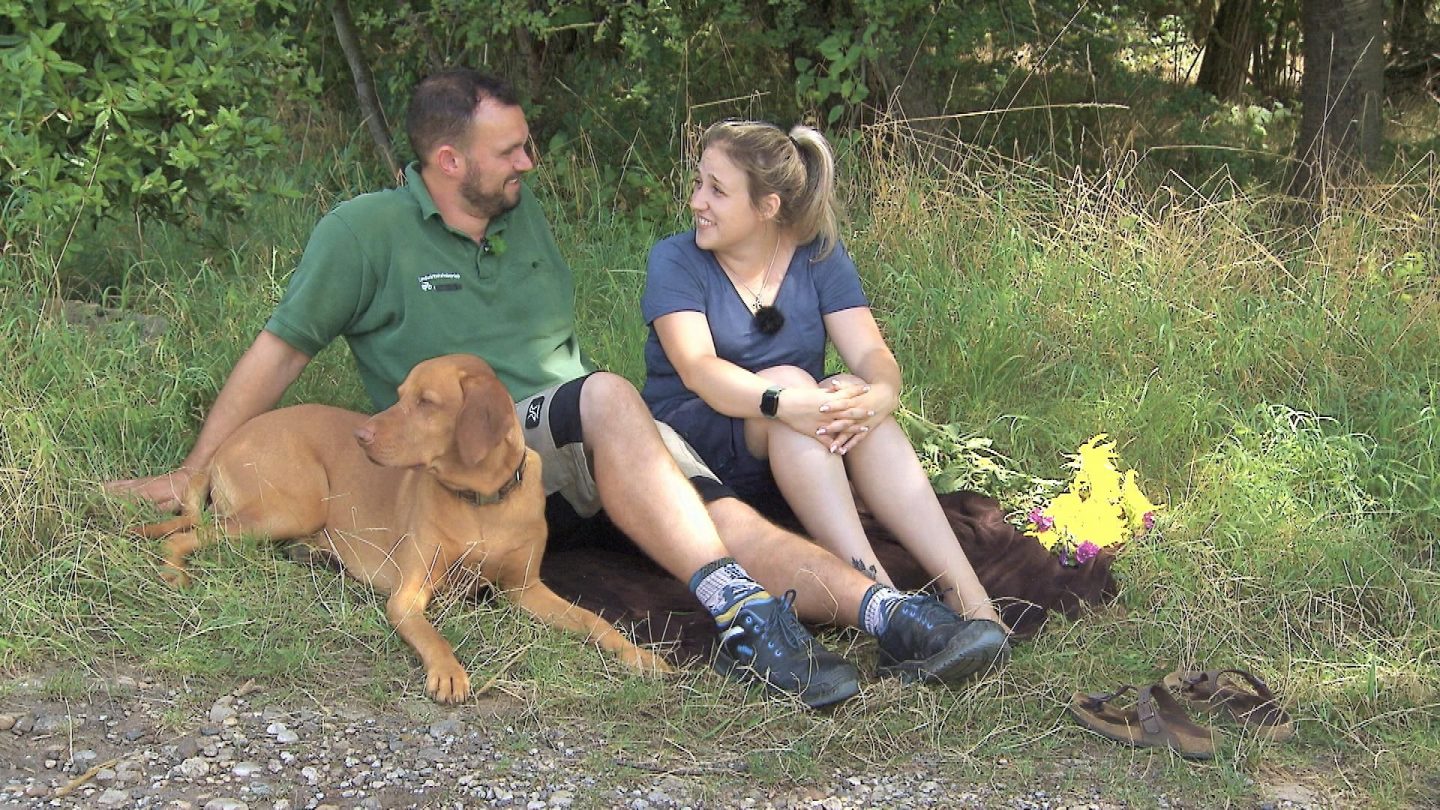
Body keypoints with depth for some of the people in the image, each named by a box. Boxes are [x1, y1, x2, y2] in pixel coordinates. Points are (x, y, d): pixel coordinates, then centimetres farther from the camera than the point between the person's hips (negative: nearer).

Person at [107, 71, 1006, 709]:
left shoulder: (524, 212, 14)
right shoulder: (365, 232, -3)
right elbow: (280, 351, 2)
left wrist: (666, 436, 17)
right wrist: (192, 474, 4)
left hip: (586, 460, 6)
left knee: (731, 519, -23)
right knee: (608, 397, -37)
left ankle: (889, 611, -41)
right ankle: (744, 617, -46)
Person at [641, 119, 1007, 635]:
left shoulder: (819, 258, 4)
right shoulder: (676, 260, -5)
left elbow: (871, 353, -9)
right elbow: (696, 367, -22)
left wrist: (879, 396, -34)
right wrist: (783, 401, -41)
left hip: (802, 454, 3)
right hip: (693, 444, -3)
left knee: (853, 397, -29)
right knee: (788, 378, -31)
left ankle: (971, 600, -40)